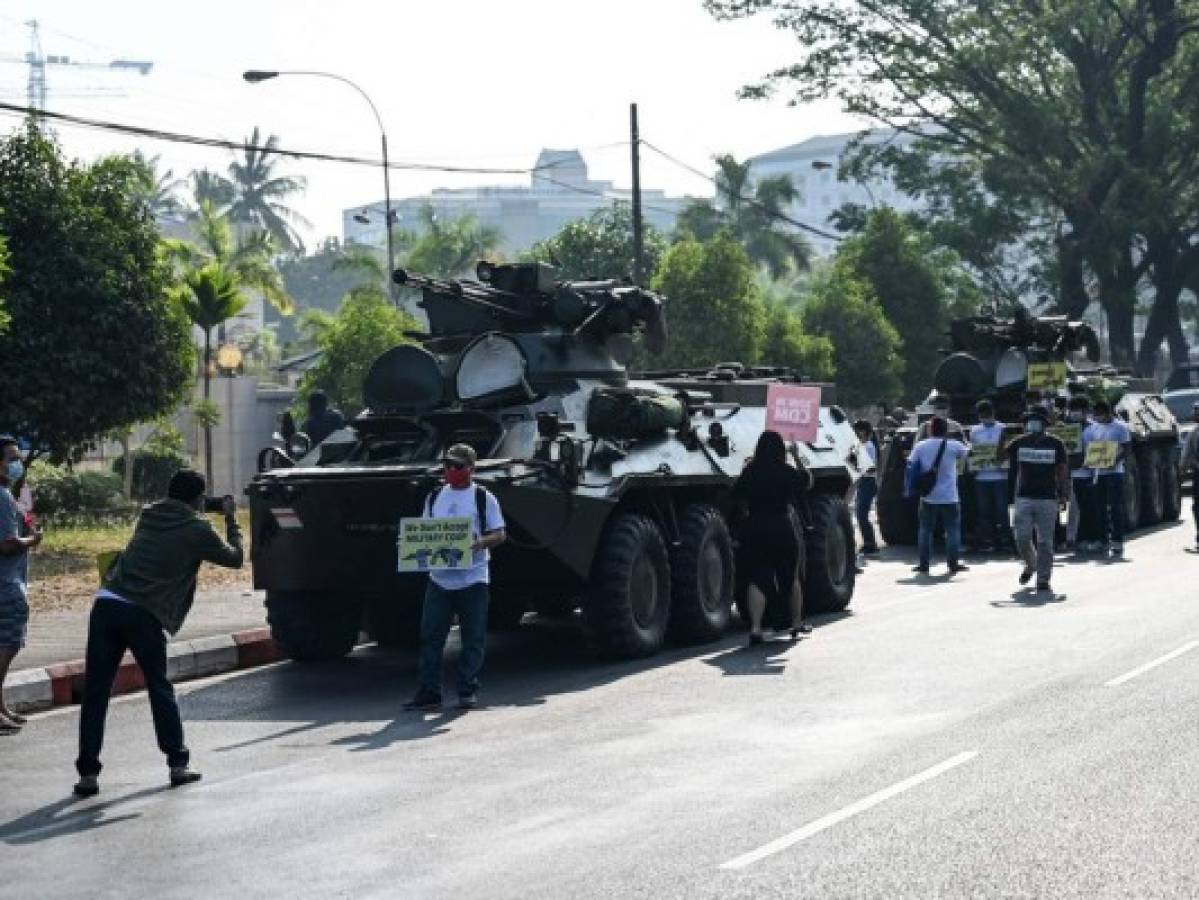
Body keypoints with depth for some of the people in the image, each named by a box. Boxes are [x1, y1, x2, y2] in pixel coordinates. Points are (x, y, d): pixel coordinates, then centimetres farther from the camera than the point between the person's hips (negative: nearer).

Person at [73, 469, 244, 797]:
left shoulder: (148, 515, 19)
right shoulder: (197, 529, 5)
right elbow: (235, 558, 16)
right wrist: (231, 518, 27)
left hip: (106, 604, 4)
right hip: (142, 614, -4)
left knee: (95, 693, 5)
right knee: (160, 690, 14)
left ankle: (88, 773, 2)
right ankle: (178, 764, 16)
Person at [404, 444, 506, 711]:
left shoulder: (483, 498, 1)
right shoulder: (434, 498, 14)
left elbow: (500, 535, -1)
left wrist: (481, 542, -20)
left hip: (473, 580, -4)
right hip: (439, 578, 4)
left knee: (473, 639, 1)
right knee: (430, 637, 1)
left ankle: (468, 692, 9)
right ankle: (429, 693, 5)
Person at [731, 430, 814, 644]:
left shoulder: (749, 472, -2)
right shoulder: (787, 473, -7)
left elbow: (737, 500, 1)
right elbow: (806, 481, 10)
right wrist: (798, 459, 17)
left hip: (753, 530, 1)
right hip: (782, 529, -1)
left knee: (756, 580, -1)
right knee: (791, 578, 18)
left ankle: (755, 627, -18)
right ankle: (797, 622, 33)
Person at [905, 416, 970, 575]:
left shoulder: (920, 446, -1)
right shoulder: (954, 446, -5)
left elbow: (911, 465, -2)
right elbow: (966, 453, 13)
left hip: (928, 497, 2)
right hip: (949, 497, -2)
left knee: (925, 530, 10)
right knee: (953, 530, 7)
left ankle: (924, 565, 9)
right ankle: (953, 564, 6)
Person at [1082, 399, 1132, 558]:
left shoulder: (1120, 427, -1)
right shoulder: (1091, 428, 11)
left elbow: (1126, 450, -4)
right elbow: (1086, 448, 11)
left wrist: (1115, 462, -21)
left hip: (1114, 472, -4)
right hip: (1096, 472, 4)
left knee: (1116, 508, -5)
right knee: (1099, 508, 5)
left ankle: (1117, 543, -4)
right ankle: (1103, 542, 12)